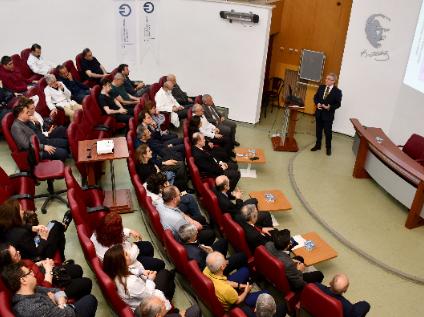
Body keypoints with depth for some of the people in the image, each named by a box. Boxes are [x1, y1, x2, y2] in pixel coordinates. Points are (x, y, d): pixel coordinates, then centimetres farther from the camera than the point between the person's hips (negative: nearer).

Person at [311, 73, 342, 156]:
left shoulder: (337, 91, -10)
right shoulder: (321, 87, 4)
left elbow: (338, 104, -10)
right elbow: (315, 97, 9)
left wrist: (330, 107, -24)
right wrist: (317, 103, -10)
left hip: (328, 115, -4)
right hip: (319, 113, 4)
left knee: (328, 131, 4)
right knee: (318, 130, 15)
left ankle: (328, 147, 21)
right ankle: (318, 145, 30)